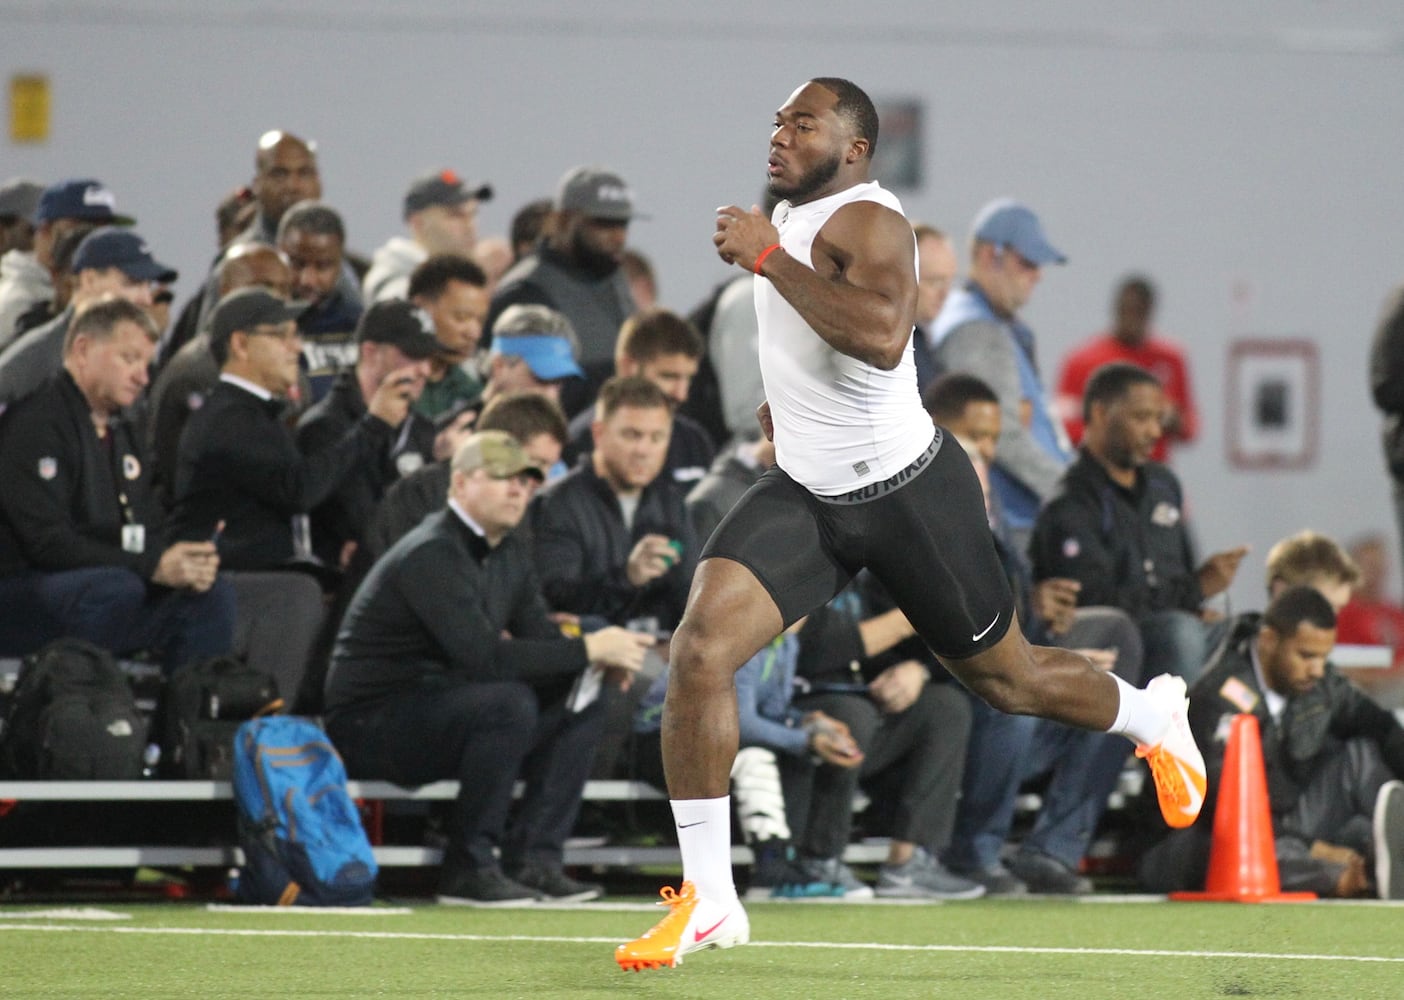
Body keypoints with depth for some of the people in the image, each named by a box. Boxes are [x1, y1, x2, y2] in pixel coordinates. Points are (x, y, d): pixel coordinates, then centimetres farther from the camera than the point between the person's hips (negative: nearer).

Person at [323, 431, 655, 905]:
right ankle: (469, 869, -24)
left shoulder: (508, 553, 11)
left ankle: (533, 860, -6)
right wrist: (587, 649, -27)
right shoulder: (432, 555, -20)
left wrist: (599, 660, -15)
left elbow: (541, 639, 8)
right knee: (509, 702, -32)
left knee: (578, 707, 0)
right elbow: (483, 657, -30)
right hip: (370, 725, -10)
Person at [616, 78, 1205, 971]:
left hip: (908, 494, -7)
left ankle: (1153, 715, 47)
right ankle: (710, 899, -10)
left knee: (1005, 678, 12)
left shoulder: (866, 222, -22)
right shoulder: (792, 215, 7)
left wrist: (767, 258, -38)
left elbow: (883, 337, -42)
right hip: (804, 495, 7)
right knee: (700, 648, -16)